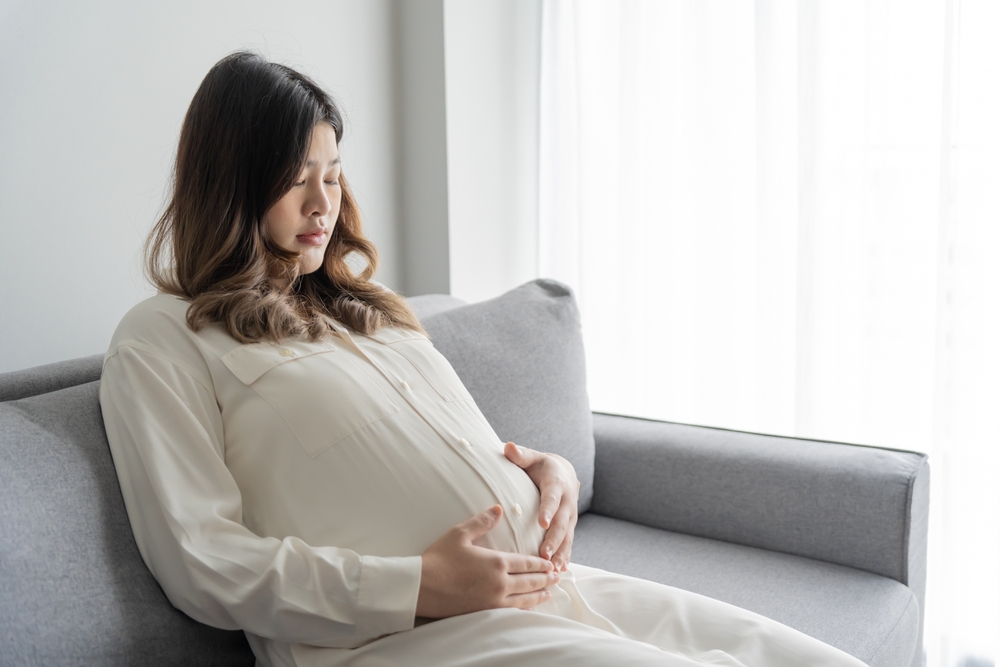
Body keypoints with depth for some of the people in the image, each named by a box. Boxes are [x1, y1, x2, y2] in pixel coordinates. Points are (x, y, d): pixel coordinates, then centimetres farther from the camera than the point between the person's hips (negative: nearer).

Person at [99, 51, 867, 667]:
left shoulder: (366, 306, 23)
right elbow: (200, 560, -8)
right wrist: (420, 585, -15)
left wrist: (547, 469, 3)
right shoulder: (158, 345, 2)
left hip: (551, 583, 7)